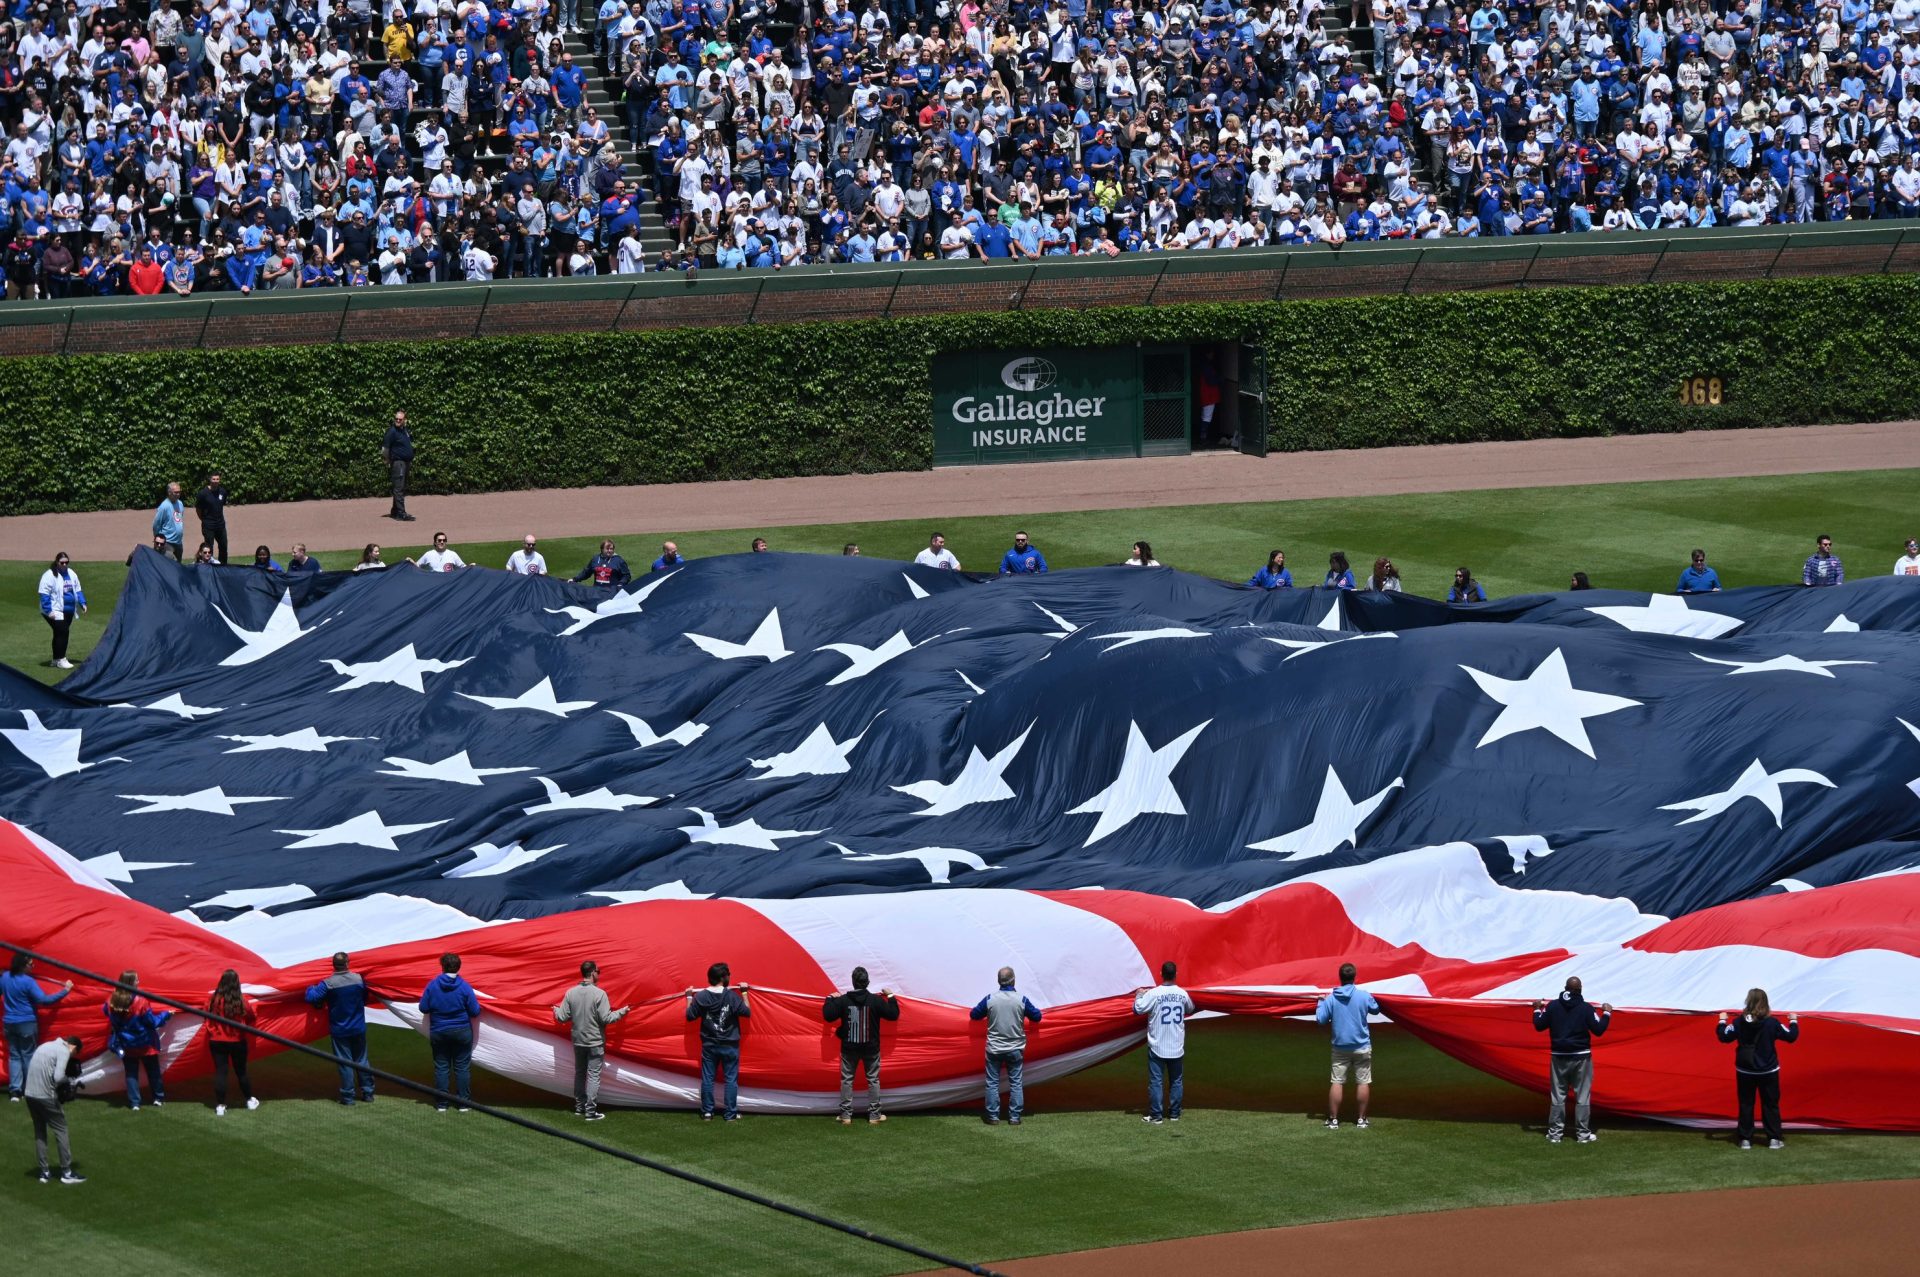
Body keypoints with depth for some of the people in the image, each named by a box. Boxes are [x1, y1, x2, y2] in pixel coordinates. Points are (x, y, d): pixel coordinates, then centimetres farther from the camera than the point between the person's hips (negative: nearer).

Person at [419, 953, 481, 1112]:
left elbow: (423, 1008, -5)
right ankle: (463, 1103, 8)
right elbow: (475, 1012, -9)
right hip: (461, 1032, -1)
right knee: (462, 1067, 7)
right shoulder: (465, 987, -12)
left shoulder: (433, 985, -10)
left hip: (438, 1032, 1)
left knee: (441, 1067, 9)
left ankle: (441, 1103, 10)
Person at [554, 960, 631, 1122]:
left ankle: (579, 1107, 25)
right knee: (593, 1075, 0)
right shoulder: (599, 994, -18)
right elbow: (606, 1018, -18)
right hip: (595, 1042, -5)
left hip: (578, 1041, 5)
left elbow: (562, 1018, -3)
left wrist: (556, 1010, 18)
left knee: (579, 1073, 17)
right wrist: (622, 1012, -2)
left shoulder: (571, 993, -5)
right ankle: (590, 1111, -1)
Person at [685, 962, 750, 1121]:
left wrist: (689, 998, 13)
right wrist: (744, 993, 6)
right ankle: (731, 1114, 6)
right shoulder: (732, 996, -13)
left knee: (707, 1078, 10)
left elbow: (690, 1016, 0)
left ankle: (707, 1112, 11)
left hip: (709, 1046, 2)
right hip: (730, 1046, -2)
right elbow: (747, 1012, -5)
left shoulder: (700, 997, -8)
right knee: (731, 1079, 6)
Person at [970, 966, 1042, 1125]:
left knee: (992, 1083, 8)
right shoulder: (1021, 1000, -9)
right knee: (1016, 1083, 9)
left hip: (994, 1049, 0)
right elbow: (1036, 1017, 3)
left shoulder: (990, 999, -9)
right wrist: (1036, 1010, 26)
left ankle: (993, 1116, 8)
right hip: (1015, 1049, 0)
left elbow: (974, 1015, 4)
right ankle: (1014, 1117, 7)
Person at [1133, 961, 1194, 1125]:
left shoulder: (1153, 994, -14)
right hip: (1177, 1048, 3)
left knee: (1155, 1081, 1)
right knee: (1176, 1081, 13)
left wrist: (1139, 995, 7)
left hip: (1157, 1048, -3)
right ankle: (1174, 1113, 16)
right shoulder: (1182, 994, -2)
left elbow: (1137, 1009, -13)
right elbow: (1190, 1009, 18)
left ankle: (1156, 1116, 0)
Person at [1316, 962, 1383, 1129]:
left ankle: (1333, 1120, 4)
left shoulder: (1331, 998, -8)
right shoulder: (1364, 995, -9)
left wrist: (1320, 1003, 12)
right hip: (1362, 1047, -1)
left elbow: (1320, 1019, -4)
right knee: (1363, 1082, 8)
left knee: (1337, 1082, 4)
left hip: (1340, 1047, 1)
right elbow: (1375, 1010, 9)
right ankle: (1362, 1119, 11)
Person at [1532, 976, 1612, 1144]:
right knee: (1582, 1097, 5)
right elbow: (1598, 1030, -7)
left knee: (1557, 1097, 8)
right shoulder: (1585, 1008, -10)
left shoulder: (1552, 1006, -4)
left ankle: (1554, 1133, 10)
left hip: (1559, 1056, 2)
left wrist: (1537, 1010, 21)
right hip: (1581, 1057, -2)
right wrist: (1607, 1013, 8)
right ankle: (1583, 1134, 5)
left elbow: (1539, 1026, 3)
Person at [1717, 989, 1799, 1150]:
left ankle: (1745, 1139, 8)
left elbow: (1724, 1036, -2)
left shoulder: (1739, 1022, -10)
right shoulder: (1772, 1023, -13)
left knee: (1745, 1104, 9)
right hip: (1768, 1071, -1)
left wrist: (1722, 1021, 16)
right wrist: (1793, 1022, 15)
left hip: (1745, 1071, 1)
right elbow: (1791, 1036, -4)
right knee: (1770, 1104, 7)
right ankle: (1773, 1139, 5)